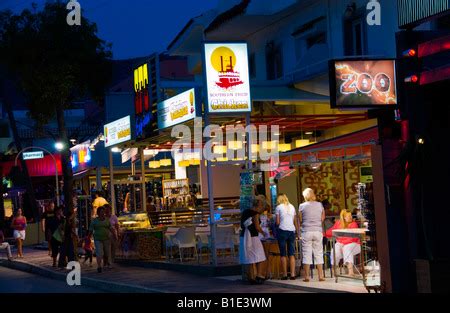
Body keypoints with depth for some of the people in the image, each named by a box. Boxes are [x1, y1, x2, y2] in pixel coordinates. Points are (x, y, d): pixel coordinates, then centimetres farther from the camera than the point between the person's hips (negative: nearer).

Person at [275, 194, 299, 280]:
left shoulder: (278, 207, 2)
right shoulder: (292, 207, 14)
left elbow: (277, 222, -2)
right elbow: (295, 221, 13)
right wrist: (297, 231, 19)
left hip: (282, 231, -4)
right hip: (292, 231, 4)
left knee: (283, 254, 1)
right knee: (292, 254, 3)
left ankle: (285, 275, -1)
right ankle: (293, 274, -2)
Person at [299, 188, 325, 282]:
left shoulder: (302, 206, -3)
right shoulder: (320, 205, 2)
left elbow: (300, 220, 2)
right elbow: (322, 219, 7)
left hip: (306, 231, -2)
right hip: (318, 231, 2)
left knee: (307, 254, 2)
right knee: (318, 253, 7)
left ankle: (307, 276, 2)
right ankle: (321, 276, 7)